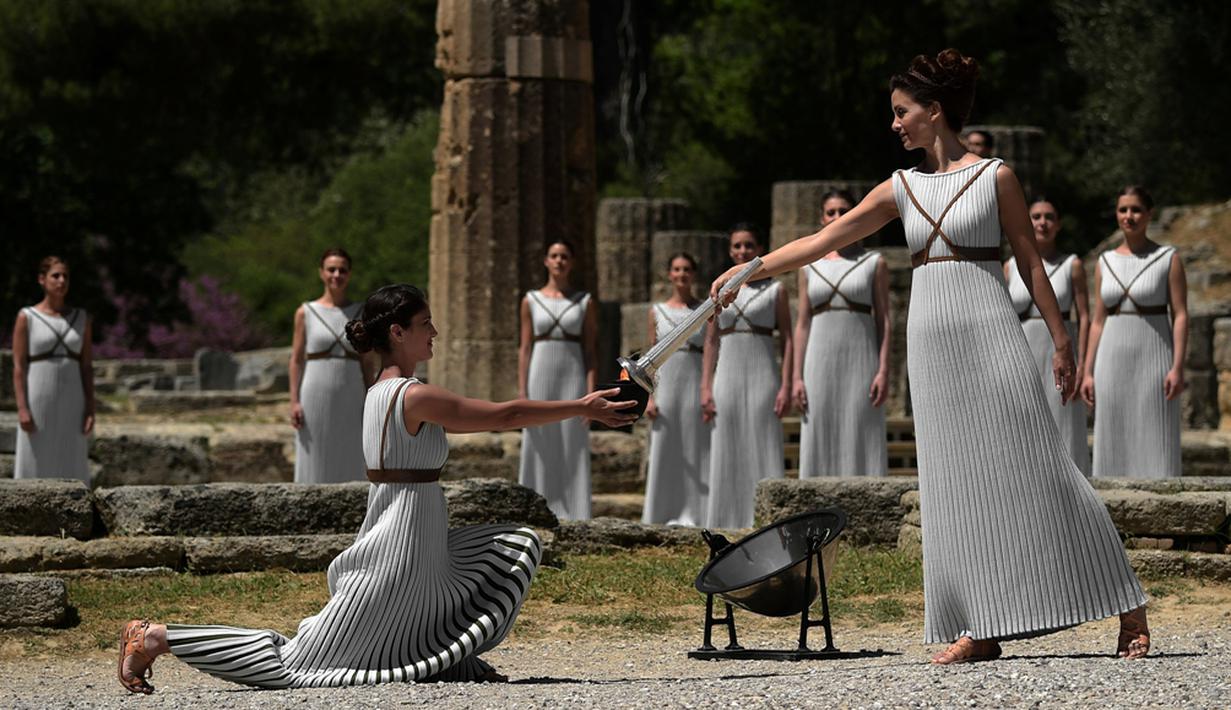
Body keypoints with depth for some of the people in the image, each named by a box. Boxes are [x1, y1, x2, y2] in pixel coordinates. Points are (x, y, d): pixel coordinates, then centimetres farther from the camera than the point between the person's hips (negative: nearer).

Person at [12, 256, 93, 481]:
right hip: (38, 404, -3)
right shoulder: (26, 318, -2)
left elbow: (87, 366, 8)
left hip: (71, 405, 3)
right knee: (33, 471, -3)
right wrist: (22, 409, -14)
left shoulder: (82, 319, 8)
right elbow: (18, 367, -5)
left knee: (70, 475, 2)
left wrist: (90, 409, 0)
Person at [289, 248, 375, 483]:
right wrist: (294, 402, -6)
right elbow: (296, 360, 2)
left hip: (350, 402, 2)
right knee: (314, 467, -1)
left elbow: (365, 362, 9)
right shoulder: (306, 313, 2)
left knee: (350, 468, 2)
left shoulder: (360, 314, 7)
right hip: (316, 399, -2)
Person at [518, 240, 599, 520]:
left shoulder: (585, 302, 6)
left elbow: (590, 350, 3)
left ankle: (572, 517, -1)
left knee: (573, 449, -3)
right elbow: (525, 349, 5)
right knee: (540, 450, -1)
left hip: (573, 379, -1)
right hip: (540, 376, 1)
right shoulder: (531, 301, 7)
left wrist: (591, 394, -6)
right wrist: (522, 394, -3)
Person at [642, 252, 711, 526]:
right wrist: (649, 397, -1)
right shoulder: (658, 312, 9)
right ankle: (667, 514, 4)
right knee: (665, 451, 0)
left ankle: (694, 514, 0)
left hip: (697, 384, -1)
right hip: (666, 384, 1)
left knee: (696, 449, -3)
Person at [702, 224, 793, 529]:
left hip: (763, 376, -3)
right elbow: (710, 343, 10)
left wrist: (786, 386, -9)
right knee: (728, 452, 1)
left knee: (764, 448, -5)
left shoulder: (775, 290, 4)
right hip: (727, 376, 3)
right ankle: (729, 523, 5)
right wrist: (706, 388, 2)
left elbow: (787, 341, 0)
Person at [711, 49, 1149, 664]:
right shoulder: (902, 188, 12)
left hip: (990, 335, -5)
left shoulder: (995, 177, 0)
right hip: (932, 342, 5)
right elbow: (823, 240, 12)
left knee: (1034, 469, -7)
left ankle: (1127, 608, -1)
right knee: (956, 480, 1)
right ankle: (983, 627, 3)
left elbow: (1030, 261, 1)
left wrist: (1061, 340, -2)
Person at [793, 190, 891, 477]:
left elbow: (883, 321, 0)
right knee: (821, 444, -1)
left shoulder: (874, 264, 5)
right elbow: (802, 325, 9)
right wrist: (797, 377, 1)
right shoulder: (810, 267, 11)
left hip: (861, 364, -2)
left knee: (861, 442, -6)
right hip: (821, 364, 2)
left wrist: (884, 371, -10)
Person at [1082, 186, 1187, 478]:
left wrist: (1178, 367, -16)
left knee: (1155, 445, -6)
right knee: (1115, 447, 2)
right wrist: (1088, 372, 6)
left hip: (1153, 359, -4)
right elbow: (1098, 321, 12)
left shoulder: (1168, 259, -2)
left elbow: (1181, 315, -6)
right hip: (1114, 361, 4)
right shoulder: (1106, 262, 10)